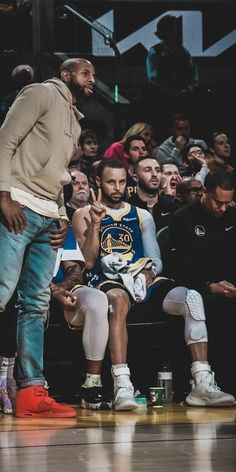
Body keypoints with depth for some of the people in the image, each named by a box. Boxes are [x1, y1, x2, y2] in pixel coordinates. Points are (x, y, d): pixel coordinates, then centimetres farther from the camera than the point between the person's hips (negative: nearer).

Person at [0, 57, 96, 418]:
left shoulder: (75, 121, 26)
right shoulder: (42, 94, 2)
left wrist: (62, 216, 11)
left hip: (48, 218, 9)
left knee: (37, 305, 3)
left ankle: (32, 391, 1)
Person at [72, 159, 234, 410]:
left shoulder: (142, 216, 22)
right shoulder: (84, 215, 10)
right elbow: (88, 262, -1)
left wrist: (149, 273, -5)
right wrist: (95, 223, -9)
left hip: (144, 279, 4)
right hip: (107, 281, -4)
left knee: (192, 298, -23)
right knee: (118, 298, -42)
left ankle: (202, 385, -29)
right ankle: (122, 387, -49)